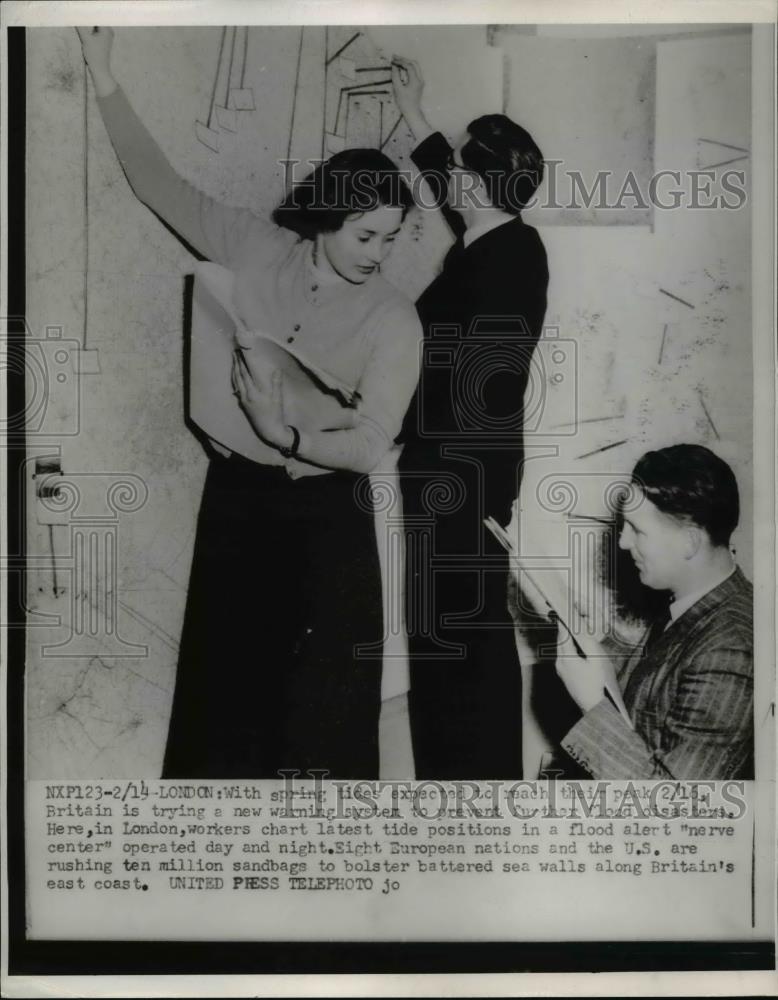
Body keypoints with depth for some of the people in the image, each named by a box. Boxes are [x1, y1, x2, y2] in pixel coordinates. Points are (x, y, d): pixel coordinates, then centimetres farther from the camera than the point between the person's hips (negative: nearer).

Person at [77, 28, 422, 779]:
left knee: (321, 692, 7)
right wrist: (103, 75, -5)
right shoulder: (254, 249, -5)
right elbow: (157, 182, 0)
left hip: (323, 511, -2)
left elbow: (371, 446, -16)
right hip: (236, 494, 3)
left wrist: (286, 438, -31)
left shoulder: (393, 321, -12)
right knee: (226, 676, 15)